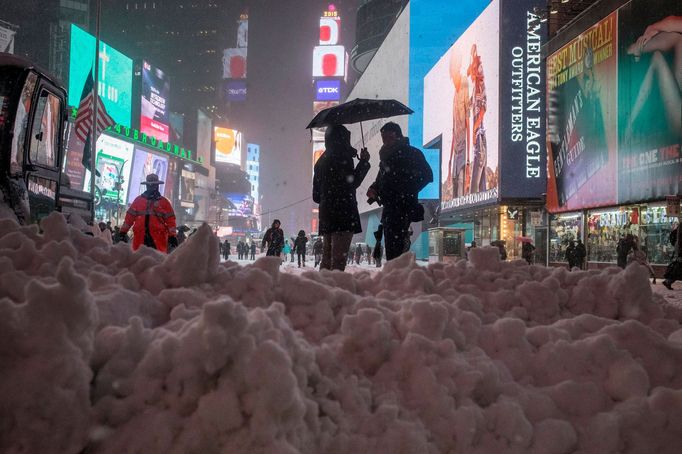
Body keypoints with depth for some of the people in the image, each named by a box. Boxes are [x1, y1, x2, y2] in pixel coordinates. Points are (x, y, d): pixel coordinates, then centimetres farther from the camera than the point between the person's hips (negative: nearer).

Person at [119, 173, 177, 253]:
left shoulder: (164, 201, 6)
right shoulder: (138, 200, 12)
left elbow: (170, 220, 2)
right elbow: (130, 216, 13)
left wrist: (172, 236, -5)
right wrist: (123, 232, 8)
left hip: (158, 238, -2)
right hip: (140, 237, 2)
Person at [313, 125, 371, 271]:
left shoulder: (321, 161, 19)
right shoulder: (343, 156, -5)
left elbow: (316, 196, 18)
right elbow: (353, 181, -7)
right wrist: (364, 161, 2)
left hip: (326, 213, 8)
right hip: (343, 213, -8)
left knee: (326, 259, 8)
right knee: (339, 259, -12)